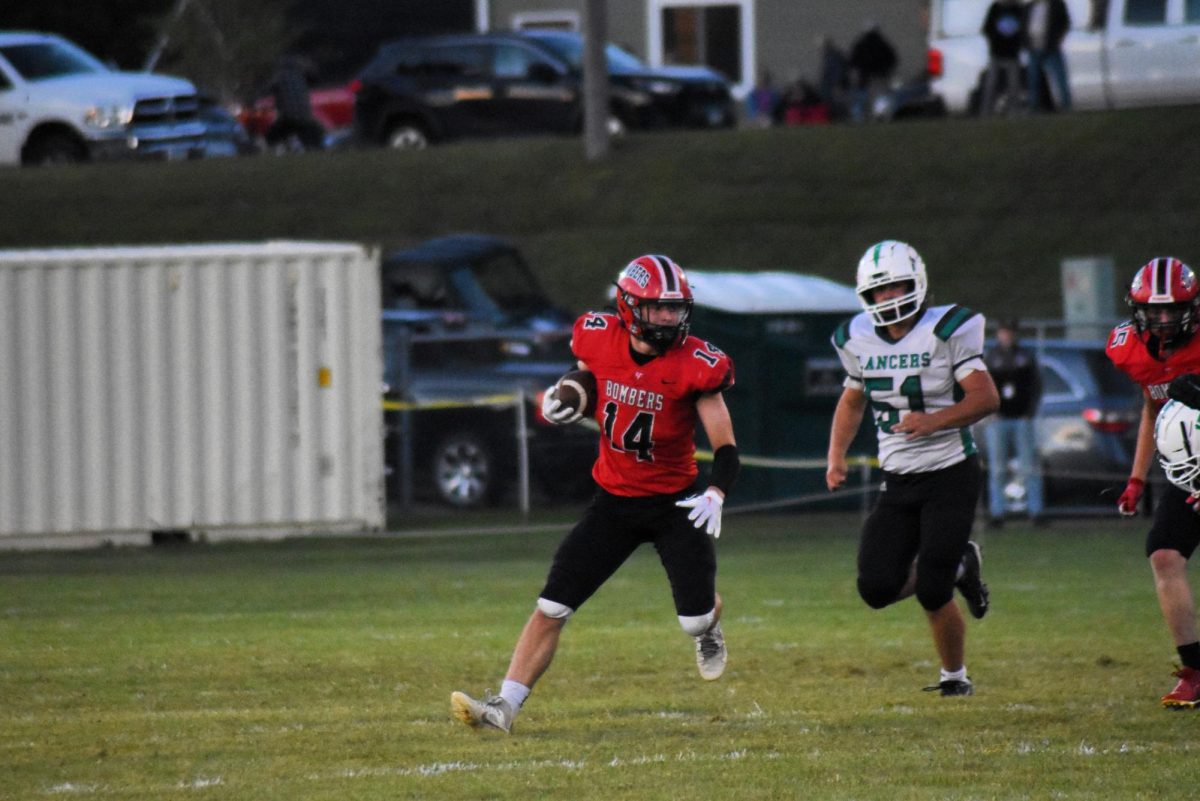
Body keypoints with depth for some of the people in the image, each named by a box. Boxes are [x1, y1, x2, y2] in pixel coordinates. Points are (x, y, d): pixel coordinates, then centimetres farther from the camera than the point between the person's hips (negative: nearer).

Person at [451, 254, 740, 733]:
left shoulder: (693, 366, -17)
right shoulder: (600, 340, -9)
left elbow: (725, 446, -16)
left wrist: (716, 494, -34)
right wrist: (555, 403, -10)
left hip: (673, 504, -2)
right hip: (614, 500, 2)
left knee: (695, 619, -1)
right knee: (551, 608, -7)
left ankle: (708, 625, 39)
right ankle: (504, 706, -7)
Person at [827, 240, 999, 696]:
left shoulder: (945, 331, -12)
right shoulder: (859, 339, 5)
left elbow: (986, 398, -15)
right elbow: (852, 401, 20)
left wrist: (934, 421, -30)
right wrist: (836, 456, 6)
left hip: (950, 474, -5)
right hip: (898, 482, 5)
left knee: (932, 593, -11)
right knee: (877, 588, -8)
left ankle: (955, 675, 15)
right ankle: (958, 567, 21)